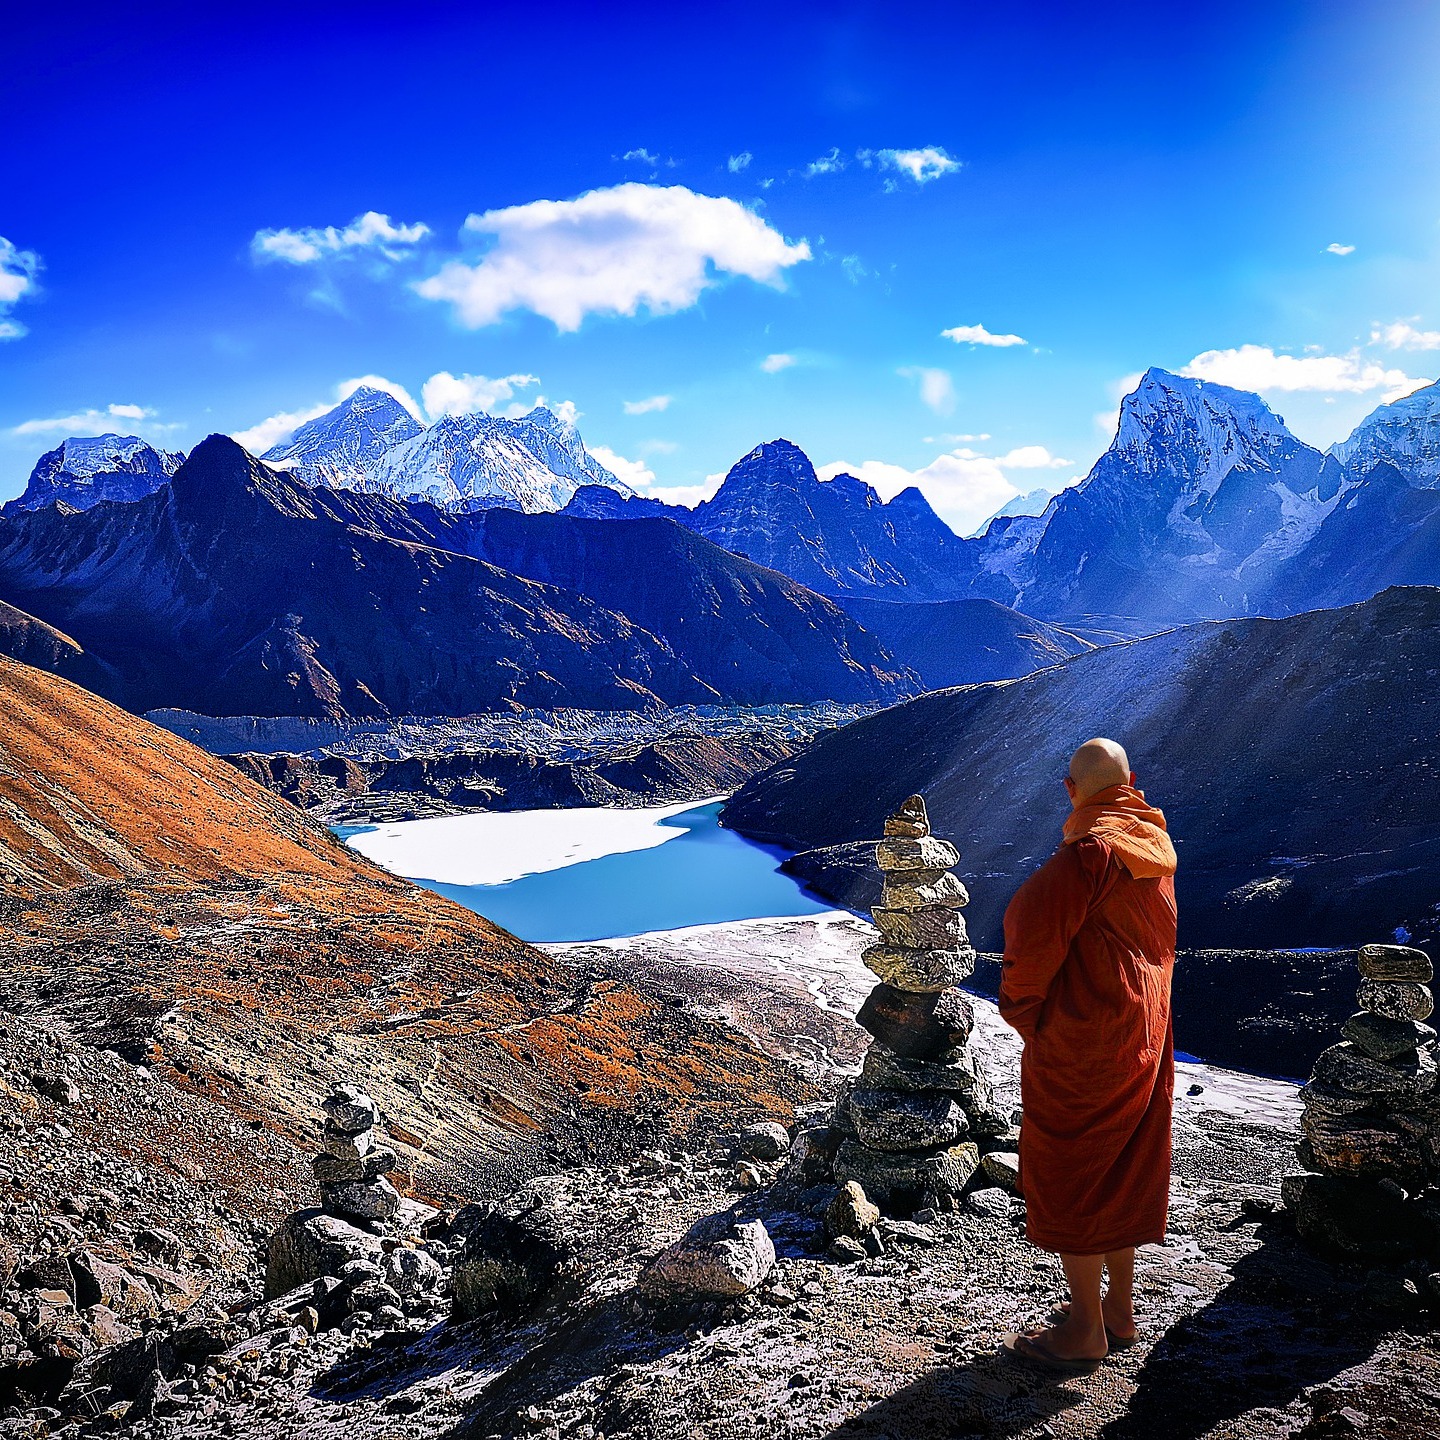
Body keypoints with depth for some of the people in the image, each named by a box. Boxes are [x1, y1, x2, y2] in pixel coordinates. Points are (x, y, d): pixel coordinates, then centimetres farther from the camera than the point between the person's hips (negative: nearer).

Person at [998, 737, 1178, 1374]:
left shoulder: (1090, 851, -22)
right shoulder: (1155, 844, 5)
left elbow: (1032, 931, -22)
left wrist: (1021, 1008, -9)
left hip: (1081, 1037, -9)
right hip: (1144, 1030, 9)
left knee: (1065, 1177, 3)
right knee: (1121, 1174, 18)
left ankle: (1085, 1329, 12)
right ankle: (1119, 1309, 30)